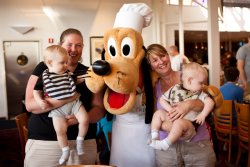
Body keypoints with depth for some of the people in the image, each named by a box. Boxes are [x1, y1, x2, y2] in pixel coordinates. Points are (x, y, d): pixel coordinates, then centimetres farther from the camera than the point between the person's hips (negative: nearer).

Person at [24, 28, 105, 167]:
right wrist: (64, 100, -24)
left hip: (83, 142, 2)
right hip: (43, 142, -2)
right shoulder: (43, 68, 0)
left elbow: (99, 109, 4)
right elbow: (30, 104, -9)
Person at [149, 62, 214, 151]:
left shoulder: (199, 94, 4)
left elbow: (210, 102, -7)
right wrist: (170, 109, -6)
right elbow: (162, 99, 11)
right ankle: (154, 136, -11)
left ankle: (165, 144, -27)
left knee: (179, 122, -36)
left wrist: (202, 115, -19)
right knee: (159, 112, -5)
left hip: (189, 124, -4)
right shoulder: (175, 89, 7)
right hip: (172, 119, 4)